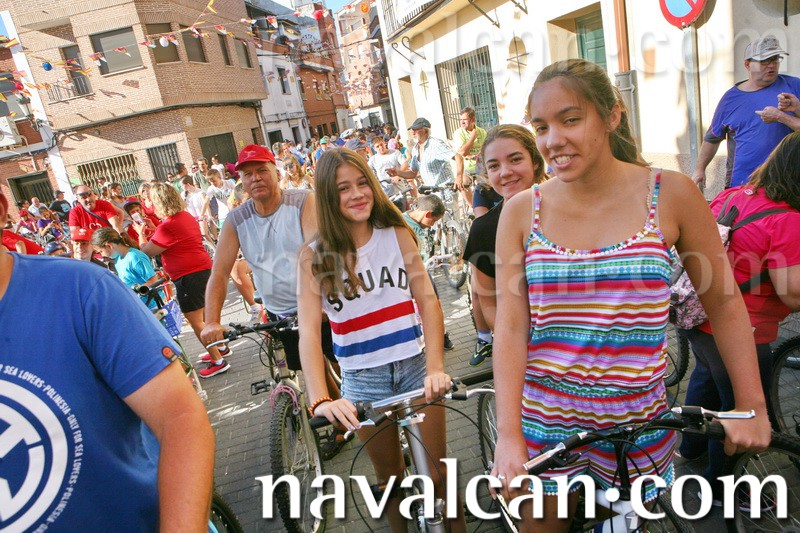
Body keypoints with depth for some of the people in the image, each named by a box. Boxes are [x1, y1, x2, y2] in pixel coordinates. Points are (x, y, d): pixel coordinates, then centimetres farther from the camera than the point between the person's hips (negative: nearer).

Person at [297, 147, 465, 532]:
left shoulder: (397, 235, -2)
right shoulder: (315, 257, -7)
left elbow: (428, 300, -9)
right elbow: (308, 330, -16)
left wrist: (436, 367, -23)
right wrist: (320, 399, -31)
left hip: (416, 366, 0)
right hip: (362, 379, 0)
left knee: (437, 474, 8)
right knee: (390, 476, 17)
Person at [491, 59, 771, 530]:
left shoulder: (671, 194, -8)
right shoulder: (522, 211, -8)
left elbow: (725, 303, -1)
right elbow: (511, 327, -12)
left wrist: (752, 407, -1)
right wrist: (508, 435, -18)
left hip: (637, 418, 0)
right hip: (546, 419, 0)